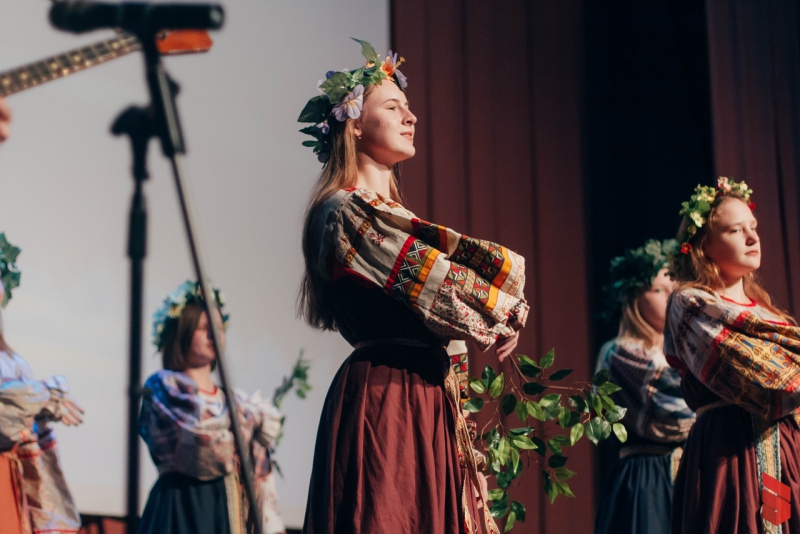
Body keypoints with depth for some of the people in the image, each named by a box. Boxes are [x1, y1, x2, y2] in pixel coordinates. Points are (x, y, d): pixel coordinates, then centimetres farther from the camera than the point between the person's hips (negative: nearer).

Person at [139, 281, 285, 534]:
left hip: (228, 513, 5)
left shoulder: (234, 401, 15)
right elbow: (205, 440, -16)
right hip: (181, 511, -5)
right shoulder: (162, 386, 0)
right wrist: (253, 415, -2)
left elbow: (258, 475, 12)